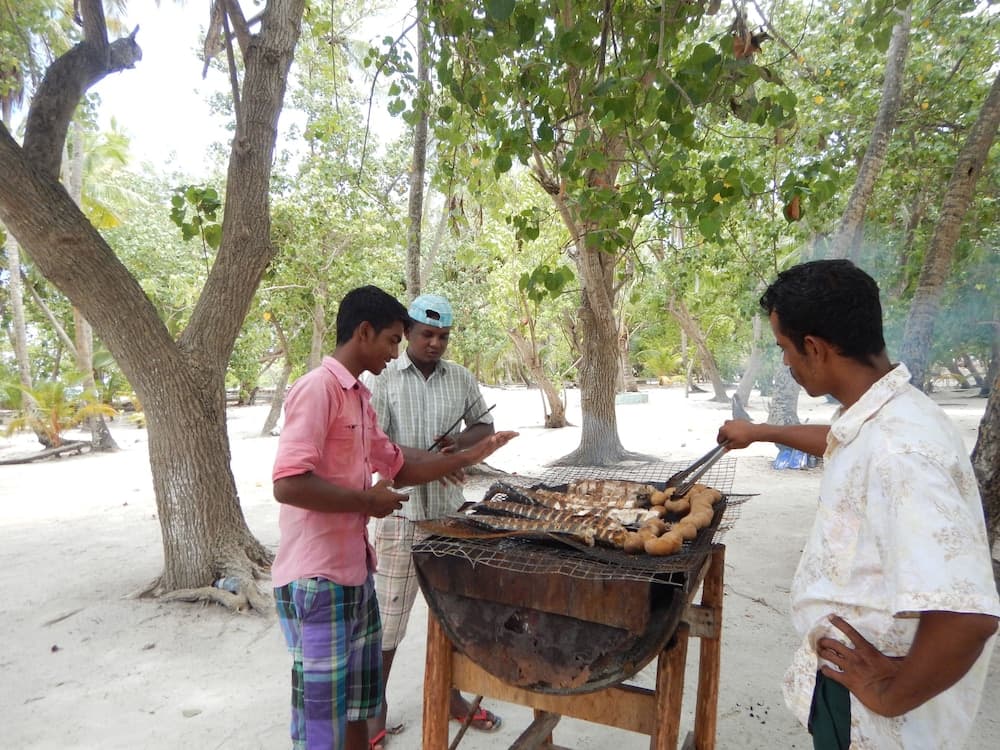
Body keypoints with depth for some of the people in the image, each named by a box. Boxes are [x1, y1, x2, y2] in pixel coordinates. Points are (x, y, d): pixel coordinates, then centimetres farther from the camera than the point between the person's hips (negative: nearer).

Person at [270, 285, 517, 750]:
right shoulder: (318, 388, -18)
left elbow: (397, 467, 20)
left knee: (357, 703, 21)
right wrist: (367, 500, -16)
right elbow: (288, 484, -27)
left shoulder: (360, 396, 12)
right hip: (316, 579, -9)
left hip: (355, 571, 9)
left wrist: (468, 456, 14)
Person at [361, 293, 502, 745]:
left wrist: (462, 442, -9)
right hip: (401, 510, -4)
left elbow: (484, 426, 14)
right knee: (388, 610, 6)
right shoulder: (383, 380, -7)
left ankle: (449, 694, 35)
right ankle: (376, 703, 26)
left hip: (449, 507, 4)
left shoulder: (462, 379, 5)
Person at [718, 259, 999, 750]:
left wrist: (893, 695, -23)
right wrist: (761, 433, 31)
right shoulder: (878, 417, -2)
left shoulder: (896, 451, -34)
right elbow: (840, 442, 23)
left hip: (866, 709, -8)